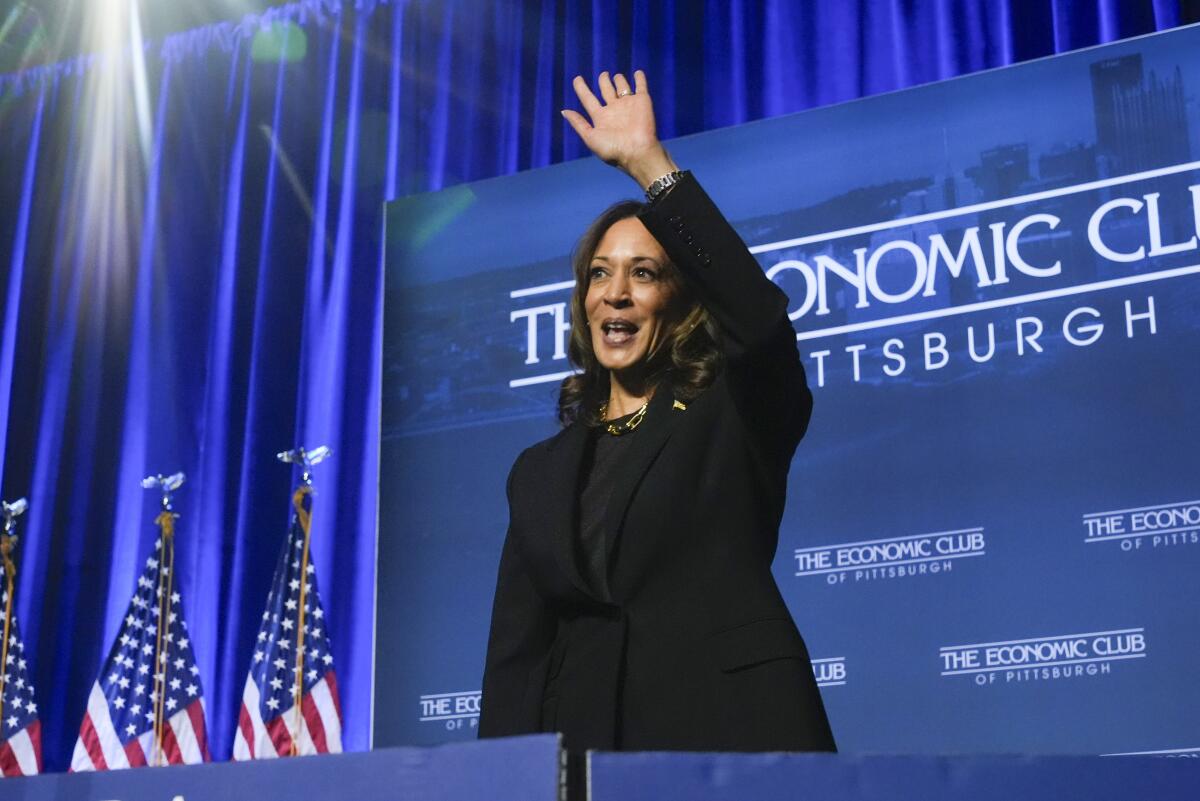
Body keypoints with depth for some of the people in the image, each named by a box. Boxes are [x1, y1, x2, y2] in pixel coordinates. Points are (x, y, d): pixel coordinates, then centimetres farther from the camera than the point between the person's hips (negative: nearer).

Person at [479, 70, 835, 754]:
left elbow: (759, 313, -17)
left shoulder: (737, 420, 6)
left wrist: (648, 161, -17)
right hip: (582, 734, 4)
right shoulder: (541, 472, 17)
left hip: (731, 728, -4)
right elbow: (516, 654, 12)